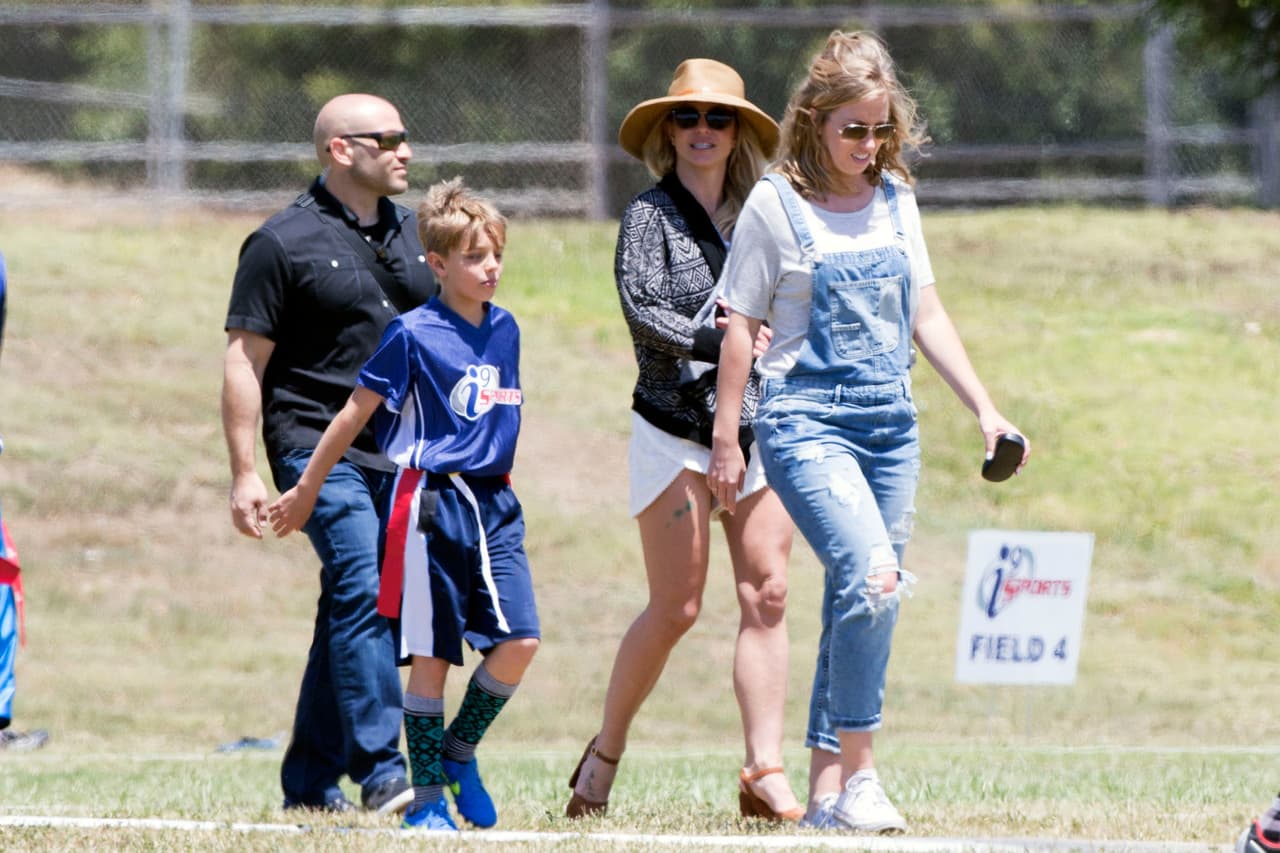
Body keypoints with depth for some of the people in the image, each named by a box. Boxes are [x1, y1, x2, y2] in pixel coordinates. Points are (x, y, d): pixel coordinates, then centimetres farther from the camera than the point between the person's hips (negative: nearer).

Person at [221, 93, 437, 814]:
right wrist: (245, 473, -10)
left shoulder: (413, 235, 15)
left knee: (353, 611, 9)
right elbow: (245, 360, -4)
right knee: (364, 592, -20)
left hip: (402, 455, 6)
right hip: (319, 449, -6)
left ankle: (311, 782, 16)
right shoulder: (284, 242, -4)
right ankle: (381, 772, -24)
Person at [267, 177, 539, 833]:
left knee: (519, 641, -6)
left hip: (494, 505, 5)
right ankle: (428, 797, 7)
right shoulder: (413, 335, -9)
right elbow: (355, 415, -2)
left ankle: (459, 751, 15)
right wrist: (306, 491, 4)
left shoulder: (504, 330, 9)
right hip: (430, 505, -5)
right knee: (431, 656, -2)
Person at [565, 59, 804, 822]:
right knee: (677, 609, -4)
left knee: (767, 597, -5)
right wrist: (718, 344, -28)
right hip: (675, 433, -4)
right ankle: (605, 754, 15)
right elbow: (644, 312, -17)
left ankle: (766, 774, -6)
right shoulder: (651, 216, -3)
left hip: (760, 425, 4)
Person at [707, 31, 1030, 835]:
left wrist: (985, 408, 10)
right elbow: (740, 324, -1)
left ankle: (828, 788, 13)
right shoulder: (776, 205, -5)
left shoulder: (895, 201, 10)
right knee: (872, 577, -24)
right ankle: (858, 768, -15)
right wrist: (725, 439, -1)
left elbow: (926, 314, 16)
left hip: (892, 424, 6)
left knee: (860, 602, 5)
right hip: (807, 421, -6)